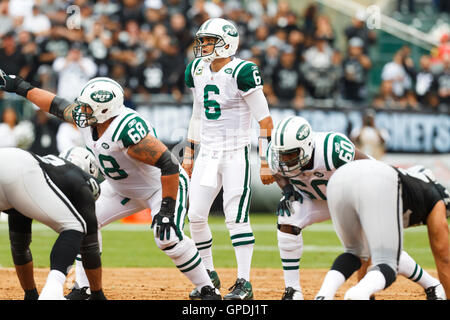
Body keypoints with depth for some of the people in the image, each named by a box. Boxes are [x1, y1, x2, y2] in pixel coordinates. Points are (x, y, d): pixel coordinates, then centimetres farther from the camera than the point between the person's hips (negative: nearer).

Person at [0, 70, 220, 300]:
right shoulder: (86, 117, -13)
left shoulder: (127, 130, -39)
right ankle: (83, 289, 9)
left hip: (163, 186, -9)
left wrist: (167, 208, -39)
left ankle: (207, 289, -12)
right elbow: (57, 105, 8)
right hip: (122, 190, 9)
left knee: (168, 238, -27)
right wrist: (20, 87, 12)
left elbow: (169, 164, -40)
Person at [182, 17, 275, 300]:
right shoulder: (197, 70, 7)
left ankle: (244, 283, -2)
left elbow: (265, 121, -12)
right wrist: (189, 153, 18)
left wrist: (266, 162, -14)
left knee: (236, 217, -9)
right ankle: (209, 275, 18)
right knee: (196, 215, 3)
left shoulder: (242, 72, -14)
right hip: (207, 153, 7)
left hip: (236, 154, -7)